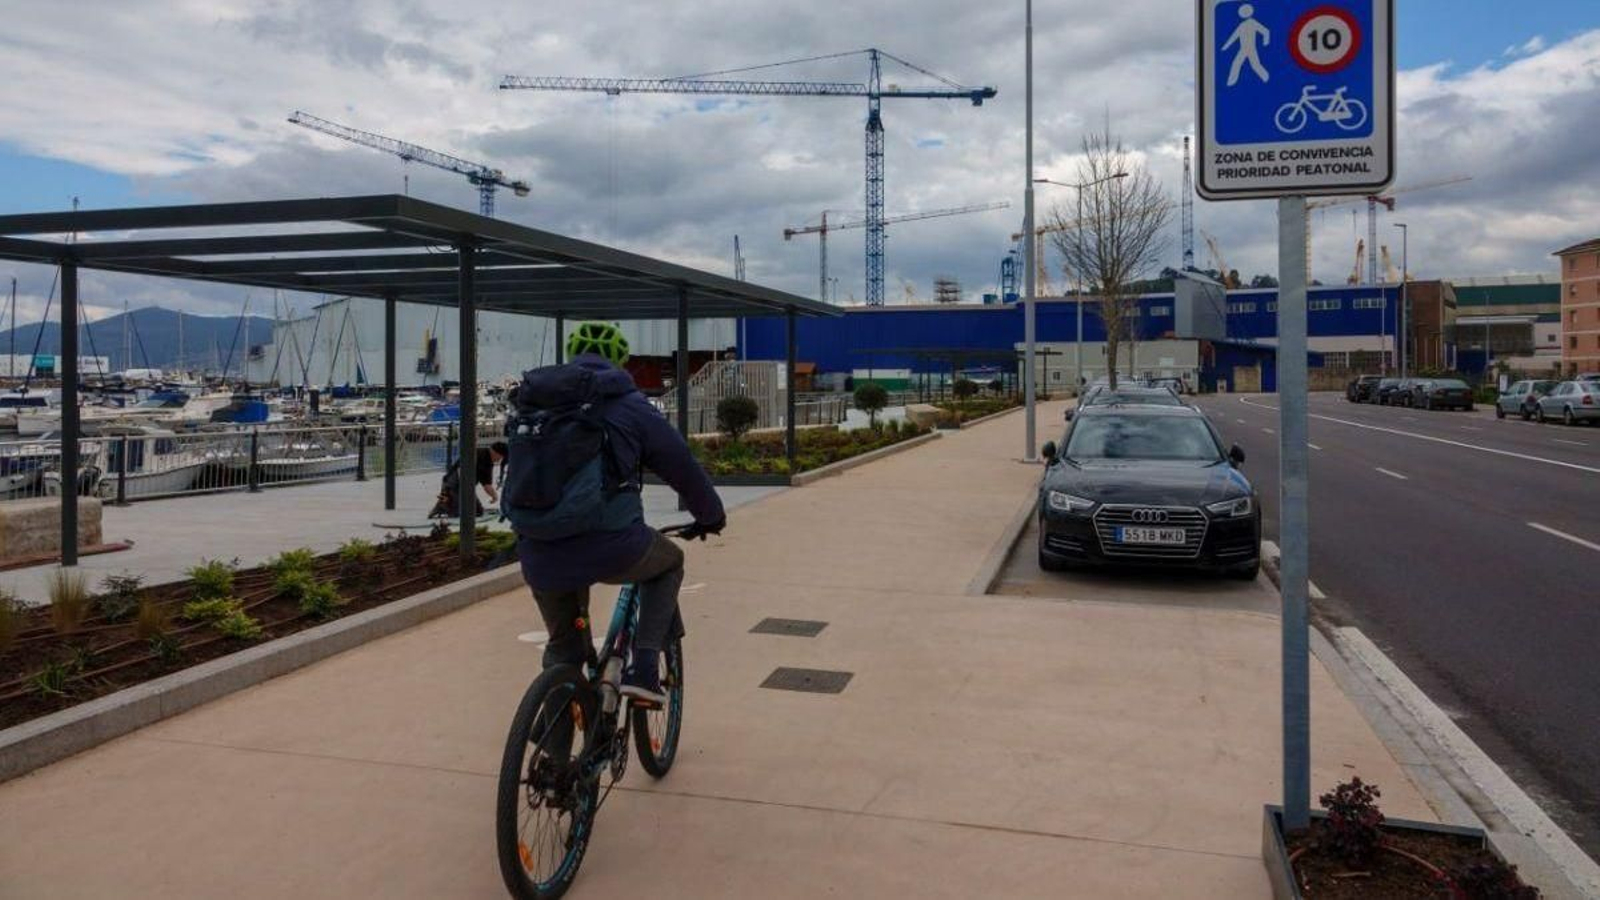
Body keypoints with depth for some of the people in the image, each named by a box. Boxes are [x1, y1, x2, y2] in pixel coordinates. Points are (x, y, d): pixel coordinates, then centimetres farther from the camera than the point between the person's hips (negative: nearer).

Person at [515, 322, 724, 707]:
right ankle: (643, 670, 15)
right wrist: (711, 516, 35)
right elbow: (683, 467, 16)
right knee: (669, 562, 28)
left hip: (540, 556, 4)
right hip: (609, 546, -3)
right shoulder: (630, 406, 7)